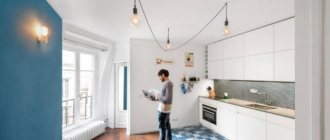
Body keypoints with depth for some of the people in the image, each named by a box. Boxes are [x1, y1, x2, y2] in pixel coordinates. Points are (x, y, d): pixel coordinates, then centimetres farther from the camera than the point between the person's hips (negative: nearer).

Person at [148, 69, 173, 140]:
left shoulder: (168, 83, -19)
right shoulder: (166, 83, 11)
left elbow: (168, 99, -24)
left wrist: (159, 97, -12)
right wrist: (153, 98, 10)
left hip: (163, 109, -9)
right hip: (166, 109, 9)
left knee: (162, 127, 1)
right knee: (167, 126, 17)